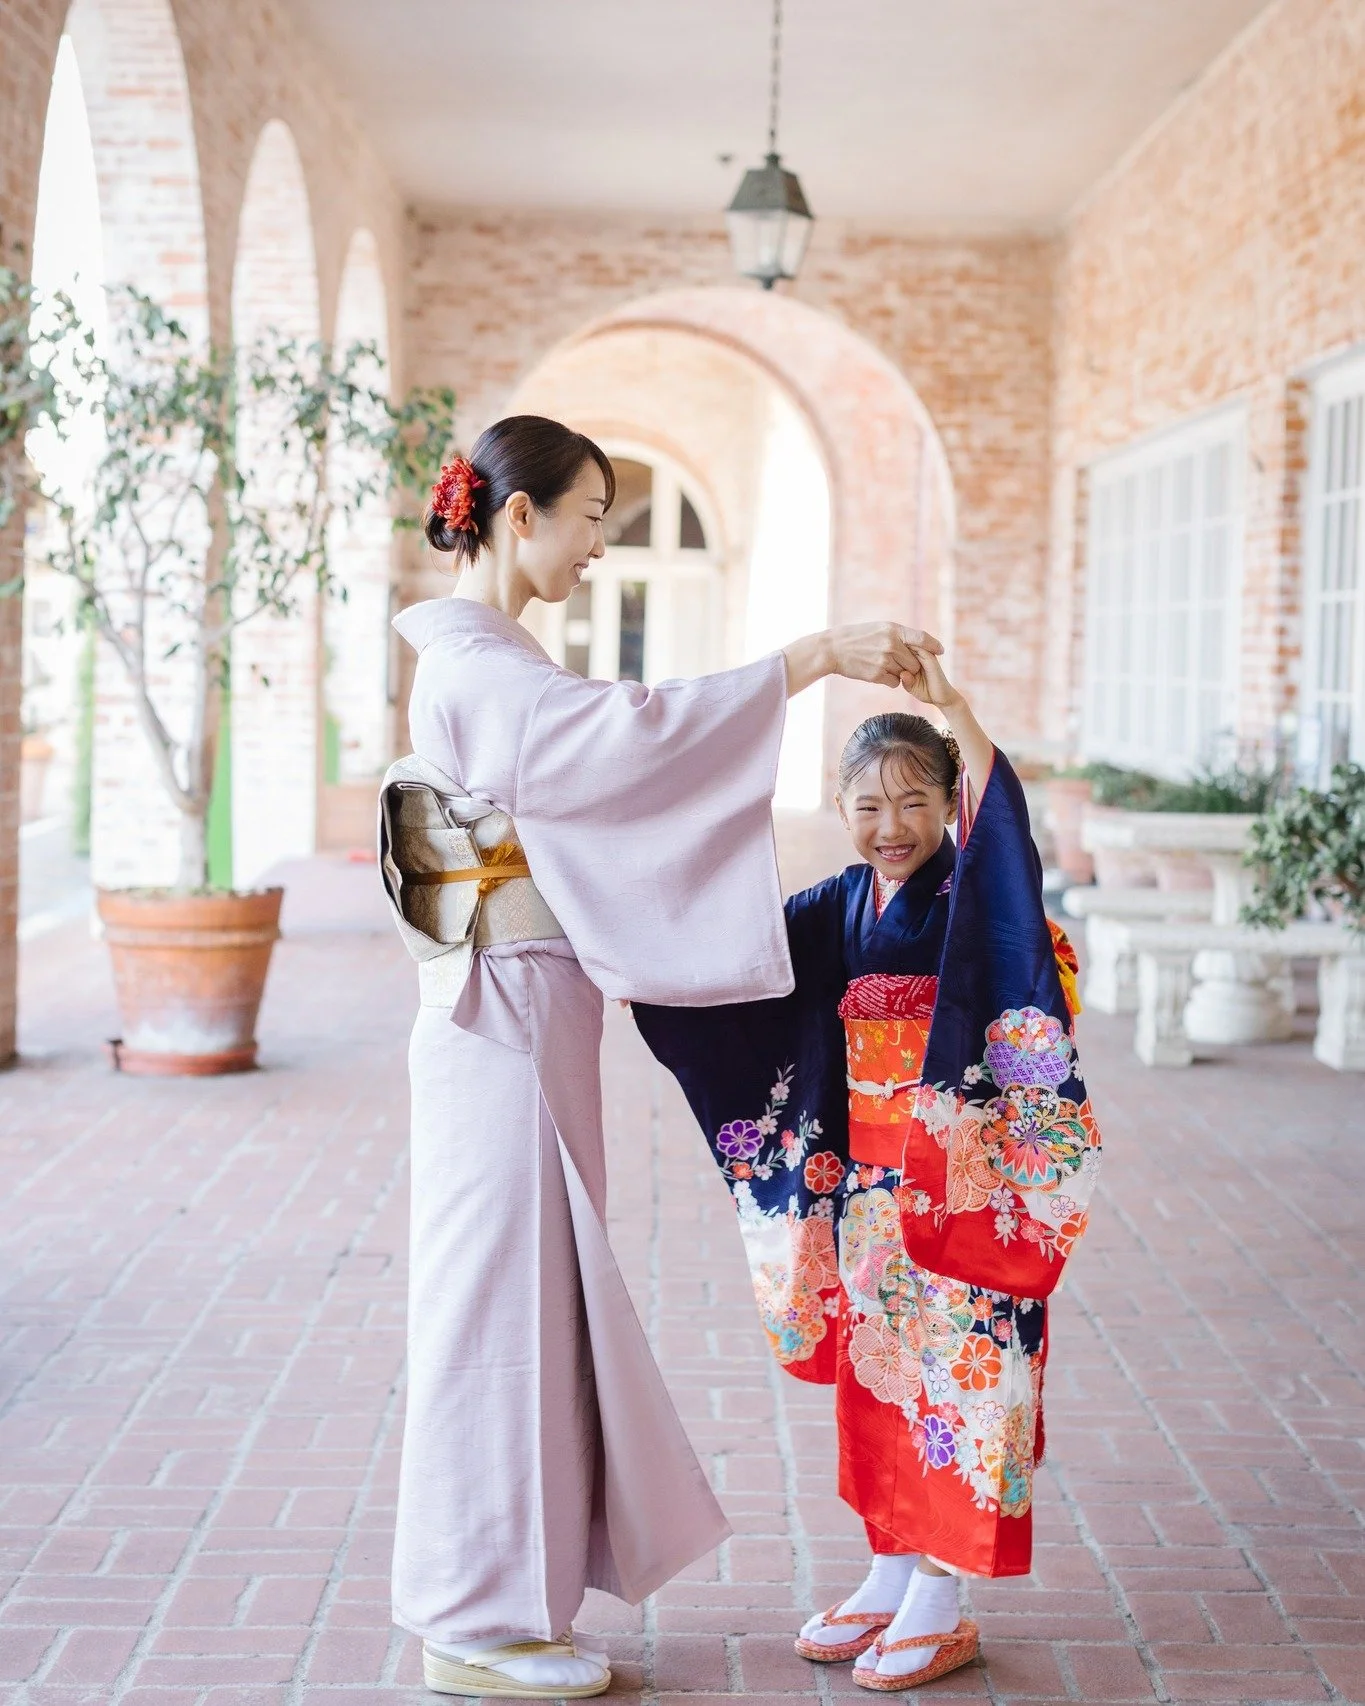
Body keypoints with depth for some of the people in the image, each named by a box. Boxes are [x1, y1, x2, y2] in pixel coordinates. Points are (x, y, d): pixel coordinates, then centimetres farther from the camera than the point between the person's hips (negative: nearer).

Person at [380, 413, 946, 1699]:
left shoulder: (496, 662, 16)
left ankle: (488, 1598, 25)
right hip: (507, 1024, -10)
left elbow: (594, 787, 19)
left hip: (526, 1023, 10)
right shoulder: (475, 667, -16)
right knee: (502, 1299, -2)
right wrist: (819, 657, -29)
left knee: (529, 1296, 14)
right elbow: (636, 733, -29)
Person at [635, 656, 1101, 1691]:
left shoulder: (969, 895, -9)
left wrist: (949, 705, -38)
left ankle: (941, 1606, 9)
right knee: (876, 1375, 13)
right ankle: (891, 1577, 27)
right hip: (866, 1180, 6)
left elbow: (1001, 815, -28)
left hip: (965, 1179, -6)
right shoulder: (839, 907, 8)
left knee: (956, 1374, -1)